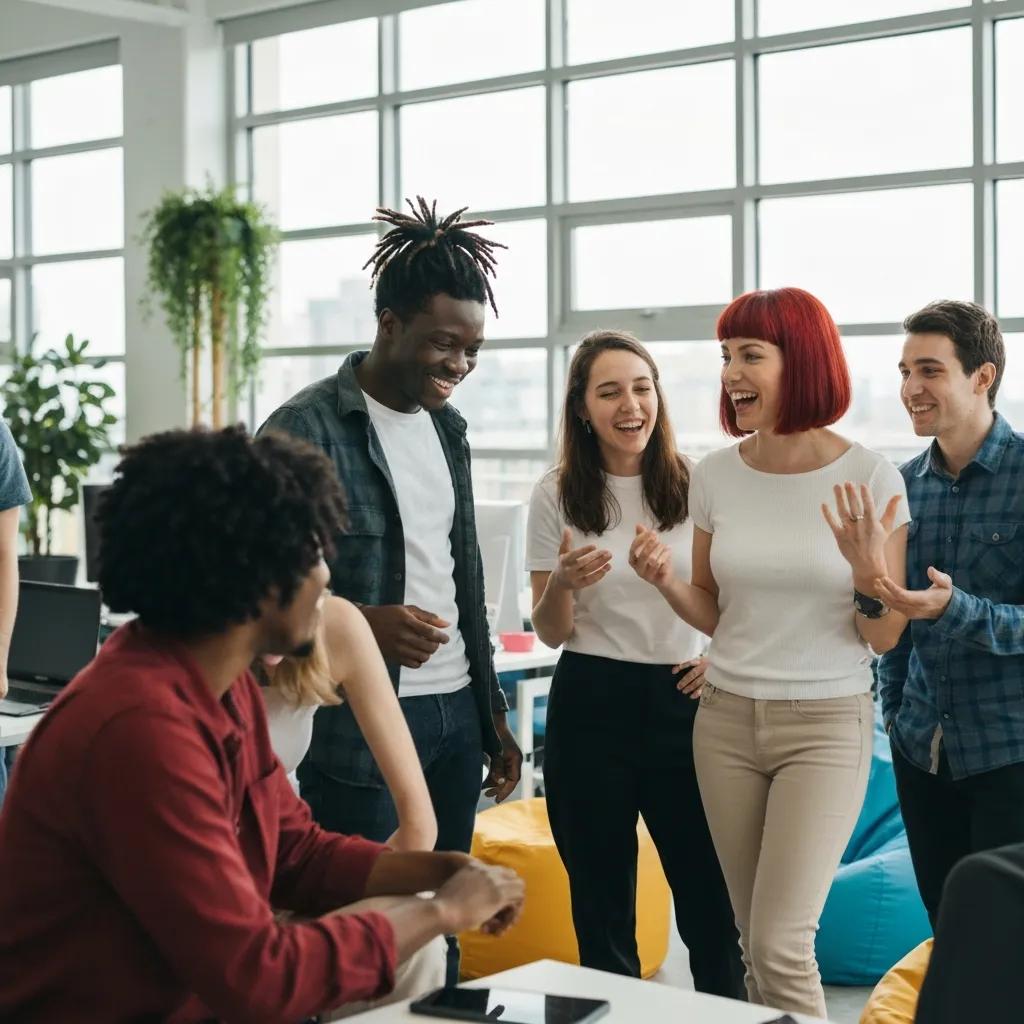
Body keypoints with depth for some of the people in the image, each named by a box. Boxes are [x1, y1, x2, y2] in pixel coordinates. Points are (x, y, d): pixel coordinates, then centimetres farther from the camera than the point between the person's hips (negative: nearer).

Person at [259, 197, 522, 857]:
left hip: (458, 714, 7)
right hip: (361, 726, -7)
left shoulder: (448, 427, 13)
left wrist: (493, 713, 19)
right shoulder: (306, 430, -10)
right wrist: (362, 622, -26)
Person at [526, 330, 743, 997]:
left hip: (684, 699, 0)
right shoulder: (557, 497, 0)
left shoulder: (696, 486, 0)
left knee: (710, 896, 1)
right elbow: (551, 634, 2)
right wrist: (563, 586, -18)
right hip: (591, 705, 0)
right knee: (602, 901, 9)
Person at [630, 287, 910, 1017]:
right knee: (756, 941, 11)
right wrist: (666, 581, -10)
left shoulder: (871, 478, -10)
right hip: (727, 721, 4)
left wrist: (870, 573, -25)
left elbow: (885, 639, -6)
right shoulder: (716, 476, -1)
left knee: (780, 944, -11)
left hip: (826, 727, -4)